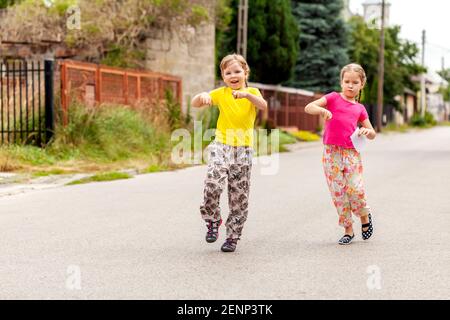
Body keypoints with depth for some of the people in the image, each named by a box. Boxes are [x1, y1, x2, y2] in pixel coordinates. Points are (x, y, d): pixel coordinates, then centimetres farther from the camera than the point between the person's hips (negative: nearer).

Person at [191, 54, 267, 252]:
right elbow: (194, 104, -2)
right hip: (221, 146, 0)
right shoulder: (221, 93, 5)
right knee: (212, 184, -23)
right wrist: (202, 96, -25)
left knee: (239, 196, 4)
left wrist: (246, 95, -35)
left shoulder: (252, 92, 4)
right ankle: (213, 221, 1)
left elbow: (263, 106, -18)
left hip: (243, 149, 0)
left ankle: (233, 236, 17)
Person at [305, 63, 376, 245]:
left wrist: (367, 131, -5)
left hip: (352, 153, 1)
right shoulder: (333, 98, 6)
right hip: (332, 152, -1)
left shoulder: (360, 108, 14)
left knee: (355, 190, -10)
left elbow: (372, 134, 18)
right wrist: (322, 110, -25)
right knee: (338, 193, 0)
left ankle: (365, 216, 20)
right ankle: (348, 230, 12)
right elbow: (308, 108, -5)